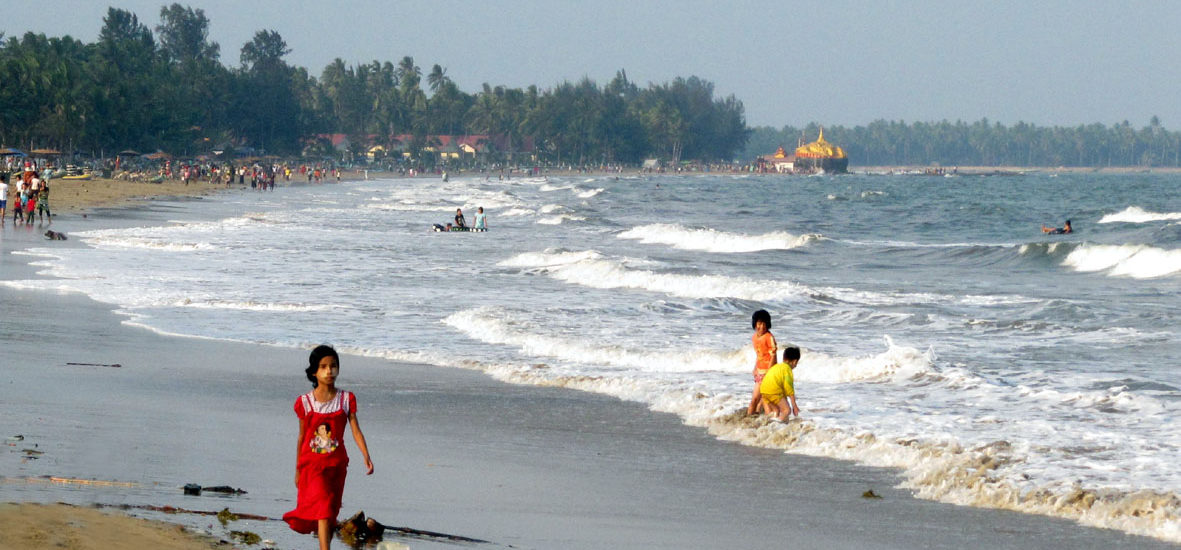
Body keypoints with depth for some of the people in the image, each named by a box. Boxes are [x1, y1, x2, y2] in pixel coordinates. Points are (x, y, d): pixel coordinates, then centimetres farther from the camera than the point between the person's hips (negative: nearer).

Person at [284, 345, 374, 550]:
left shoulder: (346, 399, 0)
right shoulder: (305, 402, -1)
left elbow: (356, 431, -5)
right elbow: (302, 436, 7)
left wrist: (366, 457, -20)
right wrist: (297, 470, 12)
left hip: (336, 463, 2)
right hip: (312, 464, -2)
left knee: (331, 511, 9)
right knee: (323, 508, -17)